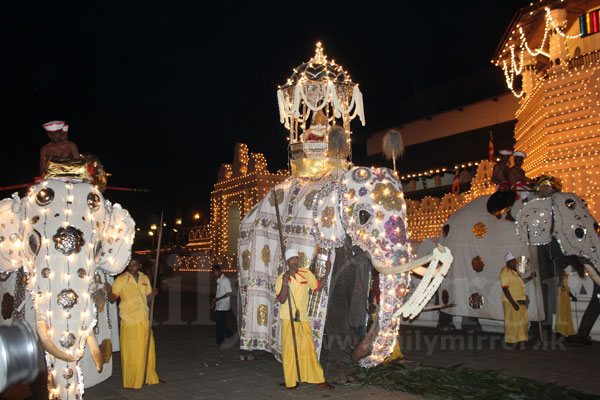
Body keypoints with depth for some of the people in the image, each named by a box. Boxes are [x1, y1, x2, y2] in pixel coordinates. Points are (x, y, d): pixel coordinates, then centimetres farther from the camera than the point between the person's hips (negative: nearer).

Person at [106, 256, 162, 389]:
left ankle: (152, 378, 27)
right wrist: (109, 291, -27)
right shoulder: (121, 280, -5)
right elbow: (112, 299, -7)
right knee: (131, 353, -1)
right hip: (129, 322, -5)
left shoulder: (144, 278, 11)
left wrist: (153, 293, 0)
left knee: (149, 350, 13)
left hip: (144, 321, 5)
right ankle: (130, 383, 11)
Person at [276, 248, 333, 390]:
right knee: (289, 350, 0)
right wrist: (285, 282, -22)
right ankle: (291, 382, 11)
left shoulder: (306, 274, 6)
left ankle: (319, 380, 13)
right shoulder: (281, 278, -4)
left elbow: (318, 286, 15)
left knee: (309, 349, 8)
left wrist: (327, 272, 5)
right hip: (288, 319, -3)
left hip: (303, 318, 3)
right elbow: (281, 300, -12)